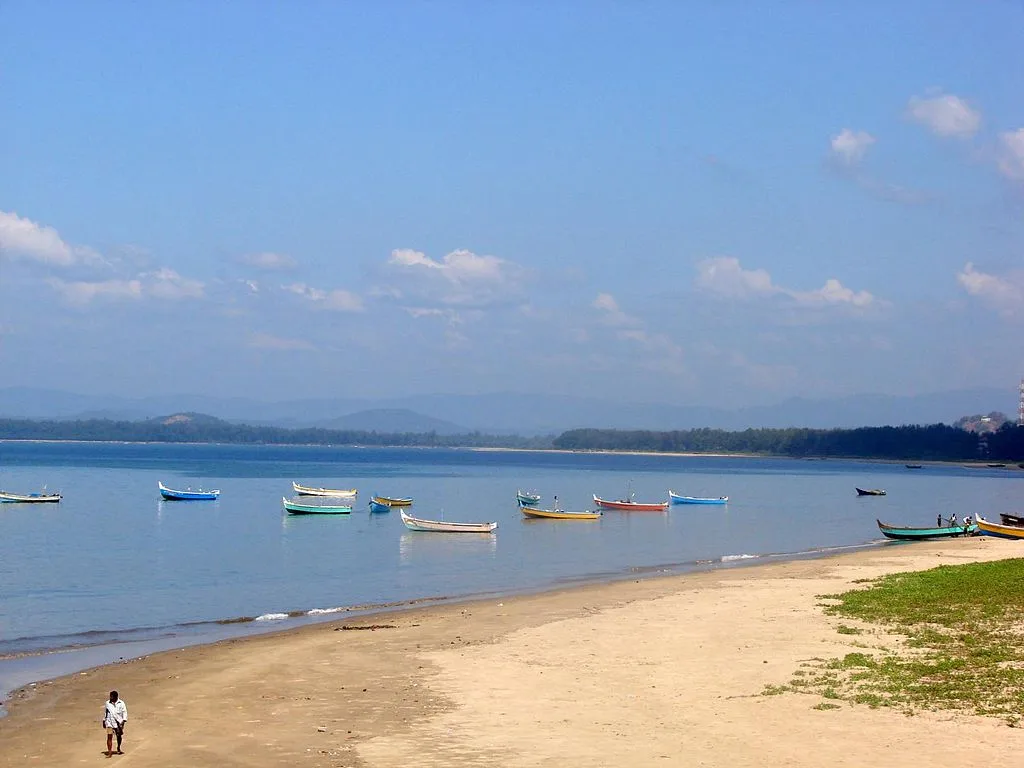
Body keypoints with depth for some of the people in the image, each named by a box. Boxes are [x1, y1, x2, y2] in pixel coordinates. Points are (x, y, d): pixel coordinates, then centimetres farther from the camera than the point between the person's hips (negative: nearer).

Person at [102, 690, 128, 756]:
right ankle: (109, 751, -12)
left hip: (118, 723, 0)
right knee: (109, 737, -11)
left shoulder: (121, 703, -3)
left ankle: (118, 749, 37)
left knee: (119, 736, 15)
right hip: (109, 723, 0)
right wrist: (104, 721, 14)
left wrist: (123, 720, -9)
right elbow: (105, 712, 14)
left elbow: (124, 712, 1)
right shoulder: (107, 703, 3)